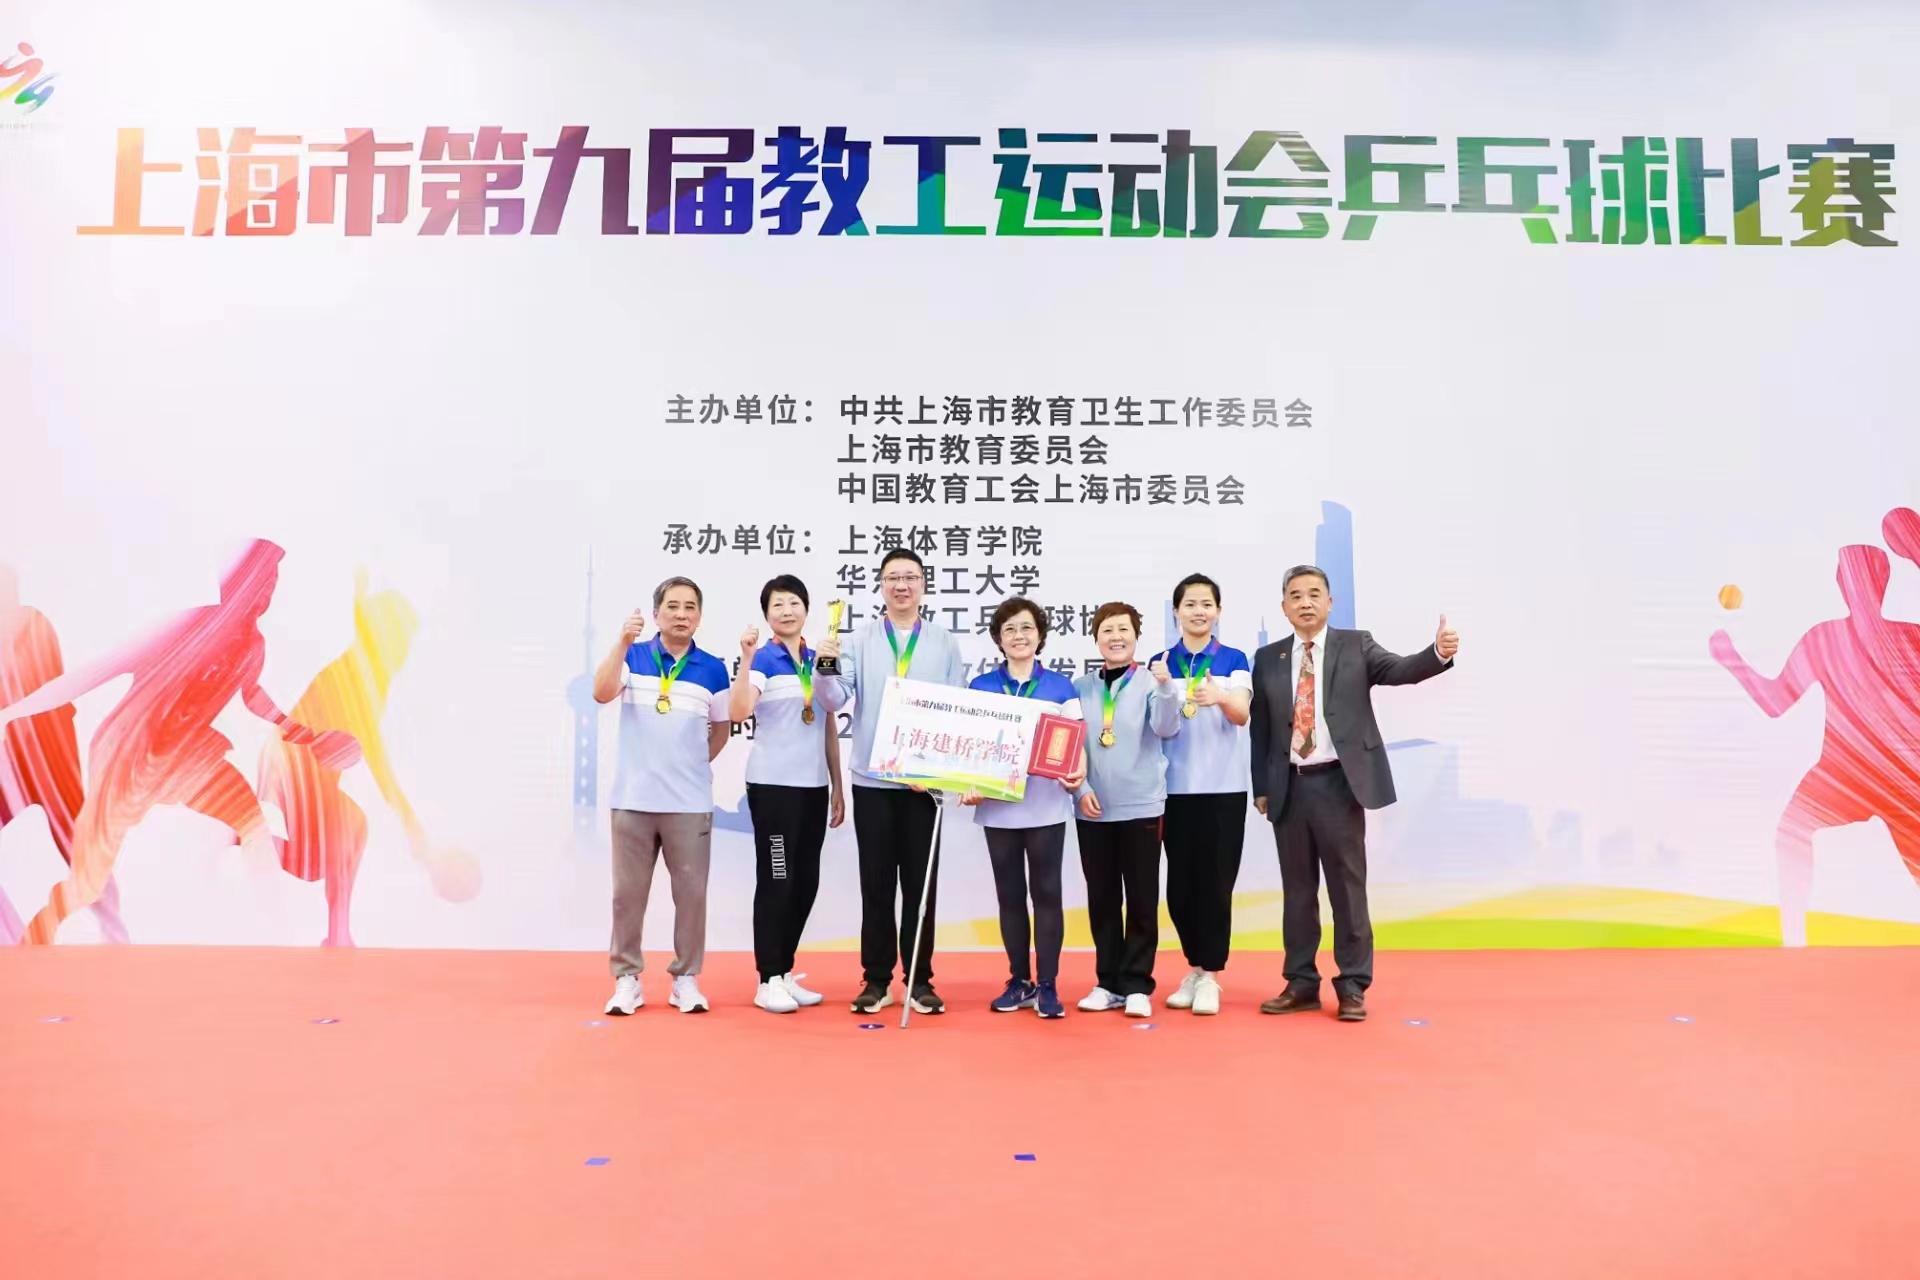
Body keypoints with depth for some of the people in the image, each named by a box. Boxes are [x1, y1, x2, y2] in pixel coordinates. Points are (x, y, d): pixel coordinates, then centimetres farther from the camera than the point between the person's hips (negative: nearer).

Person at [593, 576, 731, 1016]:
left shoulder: (713, 668, 4)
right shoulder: (632, 657, 3)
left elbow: (722, 728, 15)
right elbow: (601, 694, -16)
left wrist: (696, 763, 8)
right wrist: (623, 641, -23)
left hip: (690, 802, 1)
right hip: (633, 798, 0)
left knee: (691, 892, 5)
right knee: (628, 892, 6)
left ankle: (686, 979, 18)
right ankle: (626, 978, 18)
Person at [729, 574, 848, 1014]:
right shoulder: (762, 659, -6)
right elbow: (738, 712, -23)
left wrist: (838, 787, 13)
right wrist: (746, 657, -29)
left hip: (814, 785, 6)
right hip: (773, 784, -6)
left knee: (806, 881, 9)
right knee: (775, 880, -3)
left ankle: (785, 972, 21)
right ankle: (768, 981, 7)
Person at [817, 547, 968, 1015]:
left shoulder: (945, 643, 5)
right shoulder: (861, 640, 4)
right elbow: (837, 696, -6)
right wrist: (828, 666, -26)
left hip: (926, 779, 0)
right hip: (872, 779, 0)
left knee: (921, 883, 6)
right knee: (876, 884, 7)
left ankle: (920, 980, 16)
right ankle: (876, 980, 17)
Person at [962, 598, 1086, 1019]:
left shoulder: (1061, 686, 4)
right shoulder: (981, 686, 7)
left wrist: (1078, 772, -20)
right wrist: (969, 786, -9)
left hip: (1046, 806, -2)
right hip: (998, 806, 2)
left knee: (1046, 894, 0)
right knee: (1010, 896, 10)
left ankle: (1047, 986, 9)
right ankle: (1020, 981, 21)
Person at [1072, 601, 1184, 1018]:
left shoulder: (1151, 684, -1)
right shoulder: (1080, 688, 6)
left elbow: (1167, 727, -17)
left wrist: (1166, 686, -32)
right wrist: (1080, 788, -5)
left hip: (1141, 807, -2)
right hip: (1093, 808, 3)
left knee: (1141, 901, 2)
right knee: (1101, 900, 9)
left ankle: (1137, 985, 11)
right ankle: (1108, 982, 20)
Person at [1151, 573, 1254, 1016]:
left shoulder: (1234, 660, 1)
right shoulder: (1160, 662, 6)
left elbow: (1242, 715, -14)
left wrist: (1221, 697, -36)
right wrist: (1158, 688, -19)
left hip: (1223, 787, -2)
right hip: (1176, 787, 2)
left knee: (1215, 882, 0)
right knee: (1180, 884, 6)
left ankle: (1210, 975, 10)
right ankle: (1195, 968, 23)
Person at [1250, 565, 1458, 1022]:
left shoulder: (1356, 646, 3)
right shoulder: (1268, 659, 9)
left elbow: (1402, 670, -13)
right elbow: (1260, 729, 10)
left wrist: (1440, 653, -33)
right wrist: (1260, 787, 6)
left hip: (1338, 782, -3)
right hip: (1289, 786, 3)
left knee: (1347, 886, 2)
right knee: (1297, 888, 9)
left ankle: (1352, 986, 12)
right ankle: (1301, 983, 19)